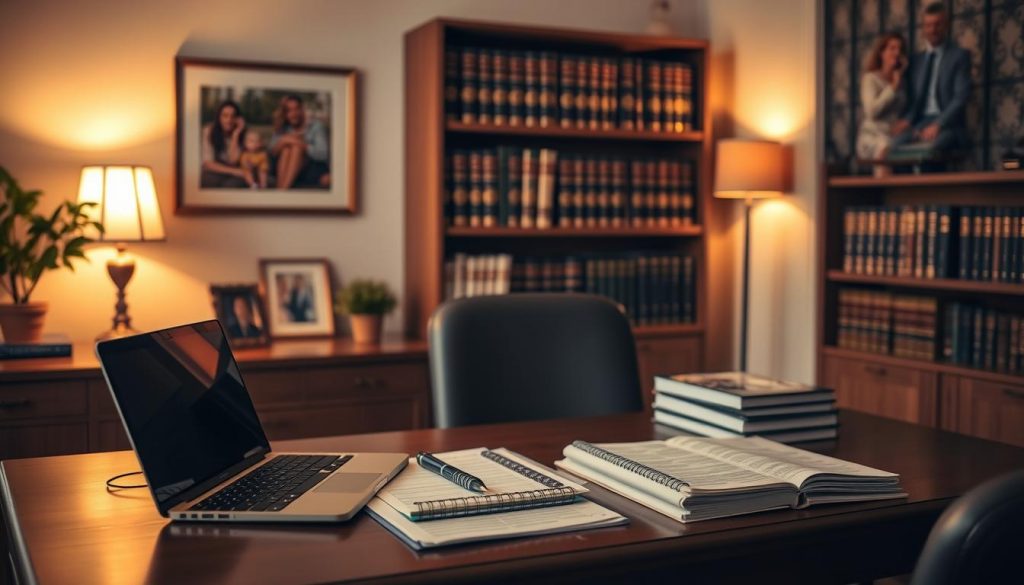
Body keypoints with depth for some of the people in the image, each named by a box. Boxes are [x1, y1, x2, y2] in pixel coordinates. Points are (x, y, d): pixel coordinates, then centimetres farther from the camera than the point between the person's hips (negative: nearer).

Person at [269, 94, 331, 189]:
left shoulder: (316, 126, -4)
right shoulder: (282, 128, 8)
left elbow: (322, 154, -17)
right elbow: (272, 151, -2)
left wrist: (299, 143, -26)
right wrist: (284, 141, -21)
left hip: (314, 171, -3)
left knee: (296, 148, -28)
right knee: (287, 148, -25)